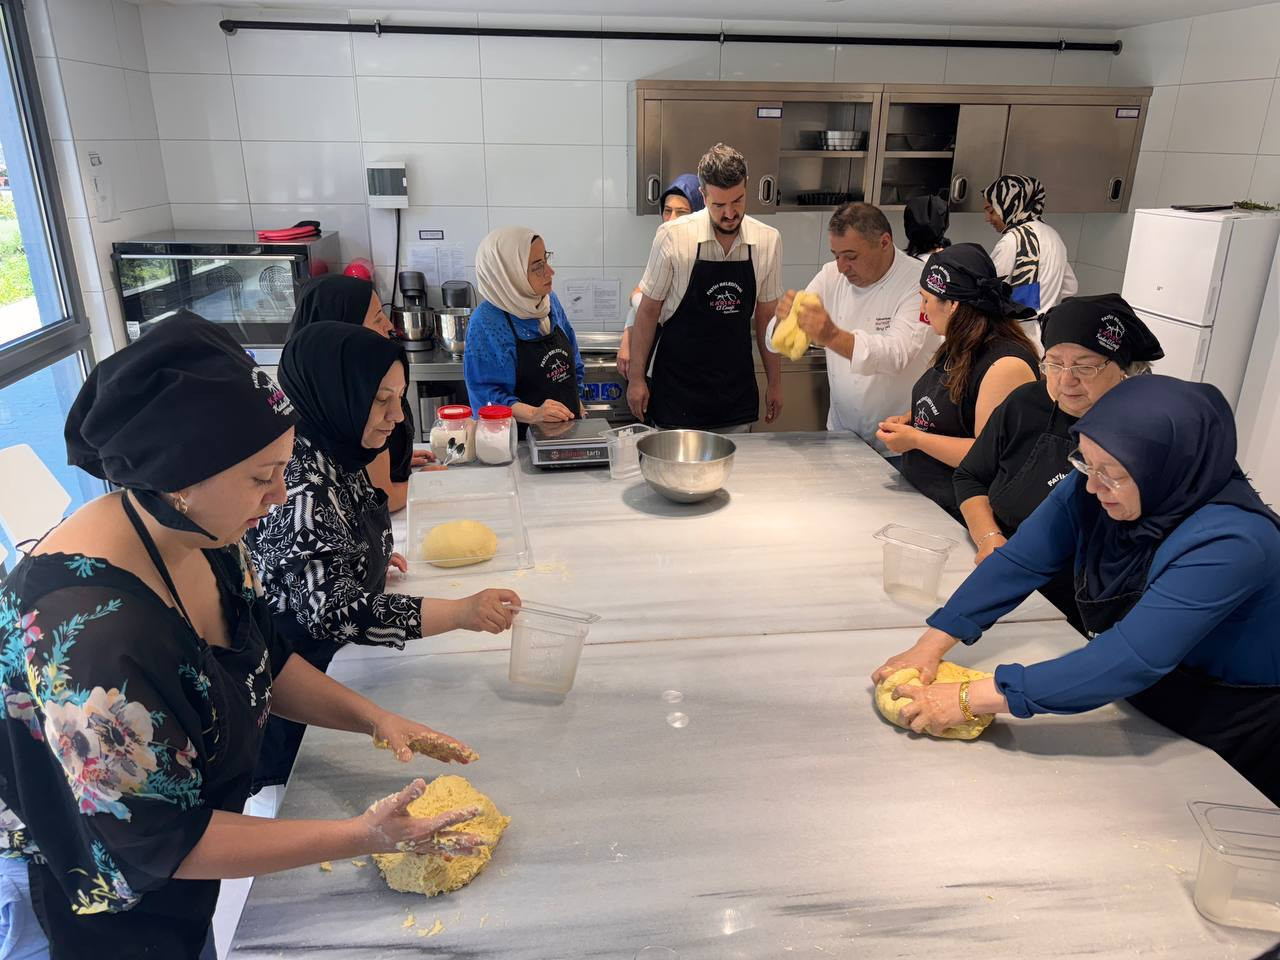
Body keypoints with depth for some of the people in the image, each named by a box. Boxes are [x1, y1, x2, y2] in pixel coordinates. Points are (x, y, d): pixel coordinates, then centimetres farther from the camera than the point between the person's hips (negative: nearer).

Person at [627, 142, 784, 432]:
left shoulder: (768, 240, -4)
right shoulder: (673, 236, -13)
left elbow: (766, 317, 6)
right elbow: (648, 311, -5)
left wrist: (774, 382, 9)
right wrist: (636, 377, -5)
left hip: (736, 389, 3)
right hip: (676, 386, -3)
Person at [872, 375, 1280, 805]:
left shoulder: (1230, 541, -34)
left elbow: (1131, 660, -40)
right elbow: (1018, 561, -16)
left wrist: (971, 698, -42)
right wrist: (932, 644, -27)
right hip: (1140, 712, 5)